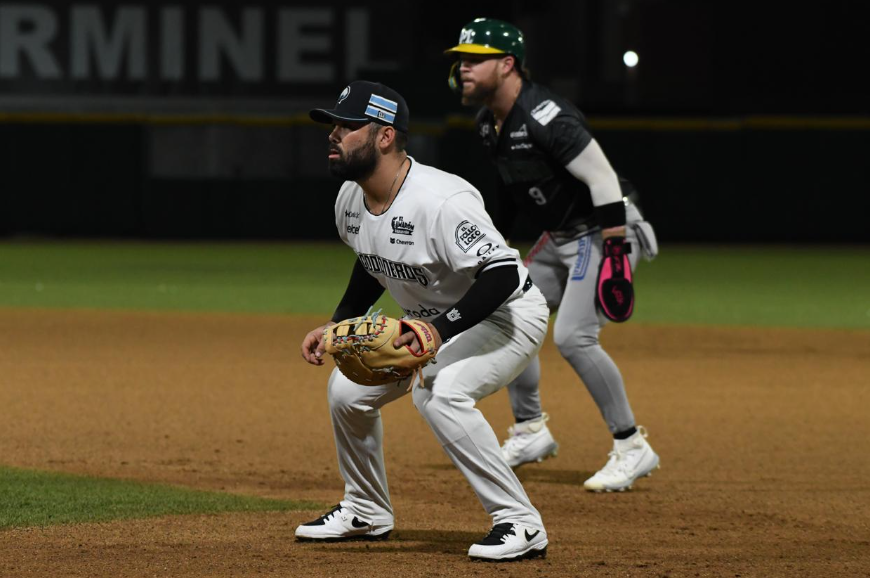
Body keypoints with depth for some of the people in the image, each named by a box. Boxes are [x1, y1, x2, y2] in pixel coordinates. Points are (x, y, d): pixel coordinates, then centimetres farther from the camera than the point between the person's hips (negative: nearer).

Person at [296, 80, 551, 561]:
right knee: (348, 389, 6)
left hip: (507, 317, -9)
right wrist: (336, 327, 6)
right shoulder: (350, 199, -5)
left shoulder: (441, 201, -33)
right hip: (430, 323, 9)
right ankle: (366, 513, 27)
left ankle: (520, 525, -24)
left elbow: (502, 275, -36)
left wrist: (441, 329, -44)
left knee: (438, 393, -32)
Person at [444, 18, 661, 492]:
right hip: (559, 239, 10)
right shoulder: (489, 124, 4)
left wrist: (615, 255, -31)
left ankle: (632, 448, -12)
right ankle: (530, 432, 25)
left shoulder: (543, 116, -26)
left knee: (572, 335, -21)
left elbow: (602, 178, -27)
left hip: (602, 231, -10)